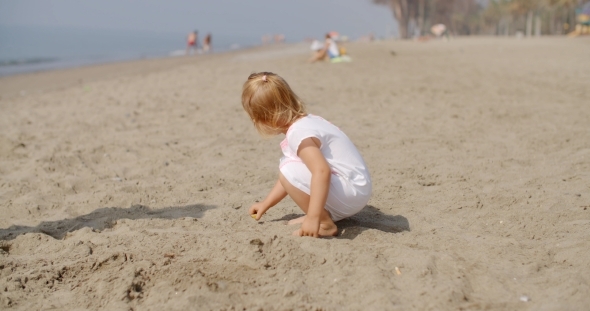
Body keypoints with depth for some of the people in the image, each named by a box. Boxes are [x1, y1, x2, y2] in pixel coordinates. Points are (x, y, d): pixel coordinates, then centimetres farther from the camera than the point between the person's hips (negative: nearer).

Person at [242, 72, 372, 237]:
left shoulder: (298, 133, -20)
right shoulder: (305, 122, 12)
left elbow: (322, 172, -35)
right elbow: (293, 180, 23)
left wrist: (313, 217, -37)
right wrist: (266, 203, 28)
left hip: (352, 194, -11)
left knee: (289, 171, -23)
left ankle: (325, 224, -13)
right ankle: (326, 213, 8)